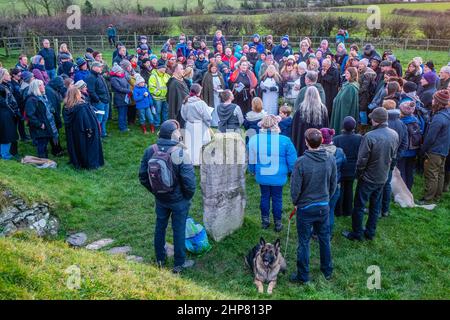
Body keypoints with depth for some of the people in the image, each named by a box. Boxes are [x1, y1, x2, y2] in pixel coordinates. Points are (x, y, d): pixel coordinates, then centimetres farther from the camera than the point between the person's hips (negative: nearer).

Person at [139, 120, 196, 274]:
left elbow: (143, 176, -3)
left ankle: (160, 259, 41)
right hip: (179, 200, -4)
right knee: (179, 230, 13)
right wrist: (188, 195, -7)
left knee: (160, 227, 22)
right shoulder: (180, 153, -26)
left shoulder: (150, 151, -10)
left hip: (160, 199, 4)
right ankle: (179, 264, 28)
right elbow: (189, 180, -26)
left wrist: (154, 191, 10)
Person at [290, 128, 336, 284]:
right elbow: (333, 184, 3)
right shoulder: (331, 159, -8)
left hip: (305, 208, -4)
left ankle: (303, 276, 21)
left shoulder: (301, 161, -22)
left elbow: (295, 187, -15)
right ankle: (327, 271, 36)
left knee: (304, 242, 9)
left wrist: (295, 202, 4)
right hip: (324, 207, 4)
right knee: (325, 239, 20)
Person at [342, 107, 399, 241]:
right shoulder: (394, 135, -6)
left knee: (359, 206, 9)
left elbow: (362, 160, -20)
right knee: (375, 206, 19)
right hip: (383, 177, 6)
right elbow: (393, 157, 6)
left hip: (368, 178, -6)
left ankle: (357, 234, 19)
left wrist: (359, 174, -3)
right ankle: (370, 233, 31)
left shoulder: (370, 136, -26)